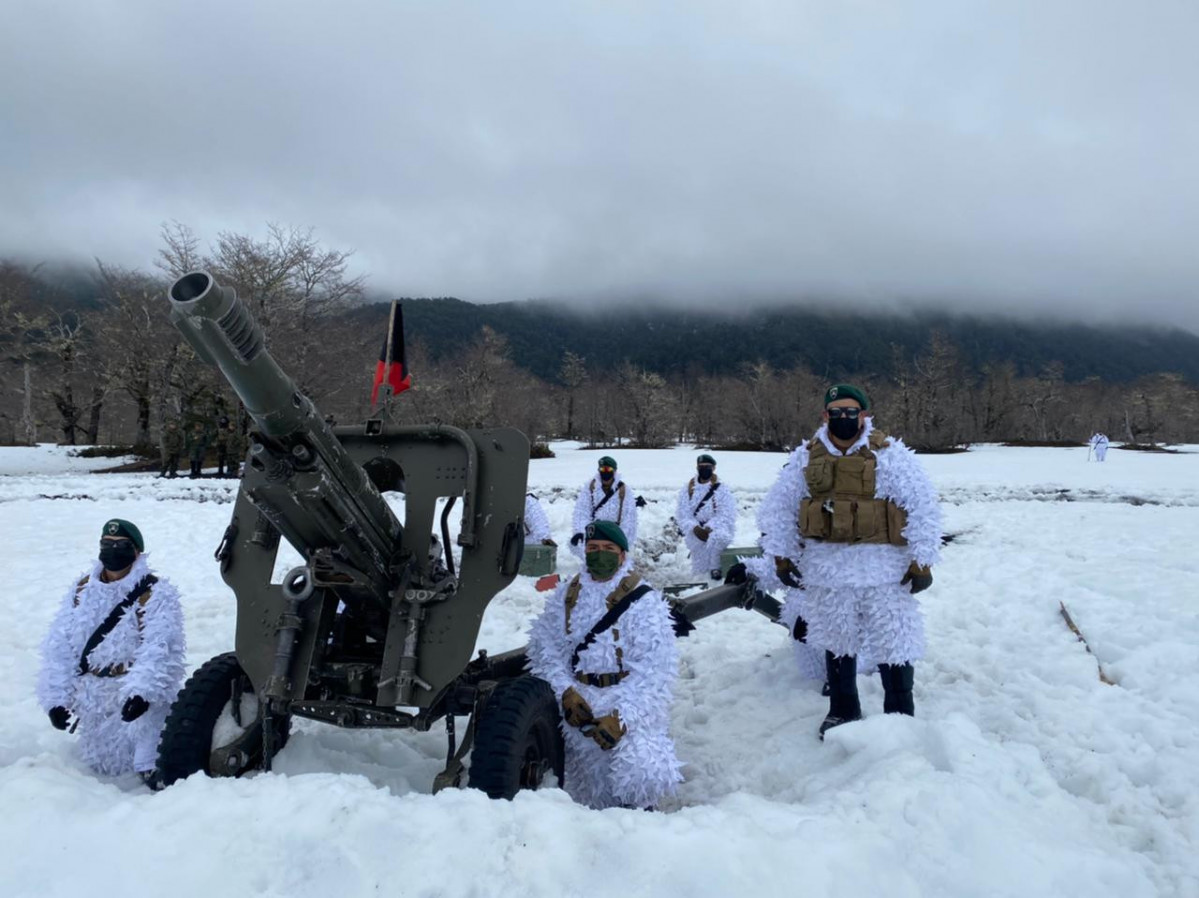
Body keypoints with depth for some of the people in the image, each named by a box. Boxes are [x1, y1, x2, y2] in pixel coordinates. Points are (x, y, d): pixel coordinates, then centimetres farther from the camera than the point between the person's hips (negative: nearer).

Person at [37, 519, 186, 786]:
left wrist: (142, 691, -39)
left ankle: (153, 769, -15)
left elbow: (159, 650, -24)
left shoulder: (157, 593, -12)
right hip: (93, 697, 5)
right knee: (104, 765, 17)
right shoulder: (81, 590, 7)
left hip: (137, 692, -5)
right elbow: (59, 647, 4)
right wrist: (56, 698, -5)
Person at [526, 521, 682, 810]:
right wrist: (566, 691, -14)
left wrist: (622, 716, -21)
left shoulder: (645, 602, -6)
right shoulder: (567, 594, 6)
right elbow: (546, 646, 1)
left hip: (630, 705, -3)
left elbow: (654, 670, -12)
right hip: (578, 705, 3)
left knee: (641, 775, -18)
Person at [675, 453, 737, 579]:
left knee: (718, 537, -37)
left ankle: (715, 568, -16)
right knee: (699, 569, -1)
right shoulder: (688, 489, 5)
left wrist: (709, 528, -26)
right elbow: (683, 513, -2)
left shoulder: (722, 489, -4)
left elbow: (727, 515, -12)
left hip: (717, 528, -3)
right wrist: (695, 528, -20)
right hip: (696, 533, 3)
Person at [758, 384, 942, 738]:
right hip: (827, 566, 3)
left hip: (883, 566, -3)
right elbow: (780, 507, 7)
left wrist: (921, 560, -10)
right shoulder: (805, 458, 1)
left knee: (892, 641, 4)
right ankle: (842, 709, 34)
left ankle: (900, 715, 23)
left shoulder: (891, 455, -8)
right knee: (836, 639, 16)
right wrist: (782, 555, 4)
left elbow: (923, 508, -8)